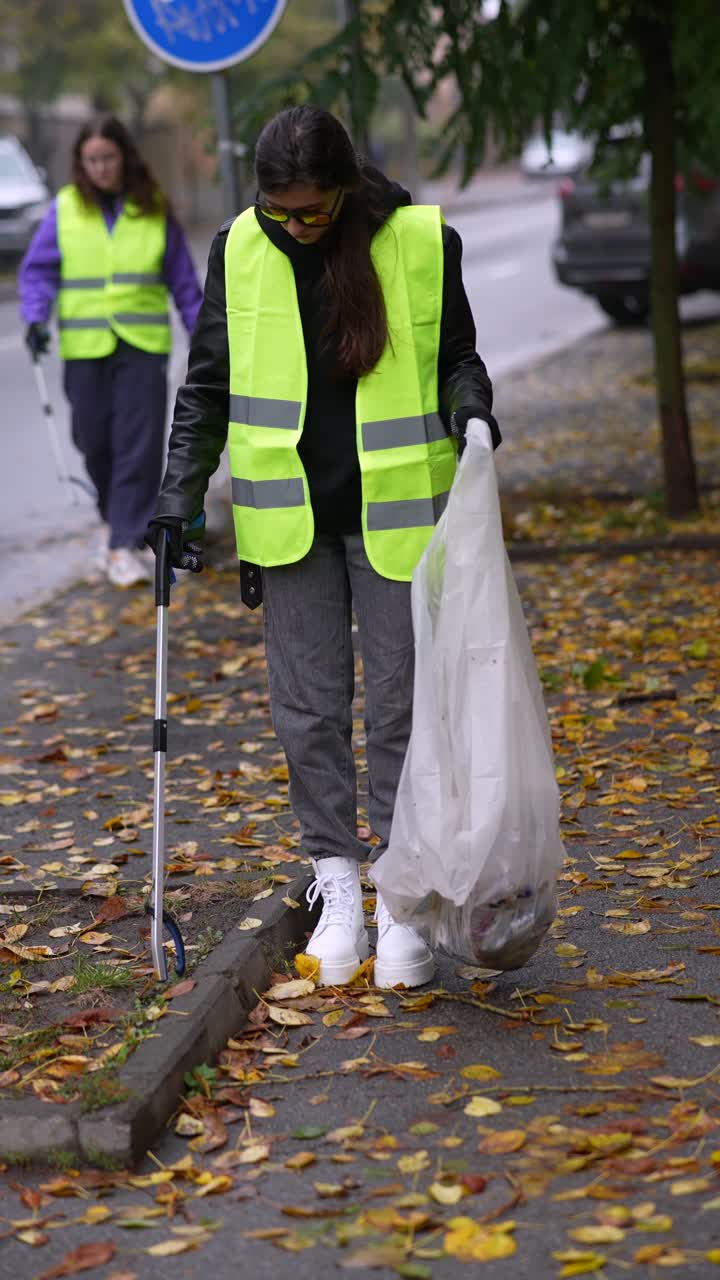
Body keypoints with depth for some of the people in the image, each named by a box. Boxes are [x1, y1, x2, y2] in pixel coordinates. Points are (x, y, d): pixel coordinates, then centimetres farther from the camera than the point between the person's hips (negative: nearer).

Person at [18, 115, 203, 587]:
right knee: (95, 441, 6)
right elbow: (38, 269, 5)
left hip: (144, 344, -1)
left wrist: (202, 331, 10)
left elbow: (183, 279, 10)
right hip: (85, 346, 1)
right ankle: (115, 518, 33)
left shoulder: (156, 210, 4)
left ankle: (126, 544, -5)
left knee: (139, 445, -7)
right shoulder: (65, 208, 2)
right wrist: (36, 317, -10)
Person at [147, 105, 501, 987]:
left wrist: (470, 409, -13)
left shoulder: (420, 243, -6)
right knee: (308, 706, 3)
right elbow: (208, 385, 8)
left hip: (394, 511, -2)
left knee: (401, 705, 1)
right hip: (289, 515, 2)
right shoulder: (239, 251, -1)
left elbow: (455, 355, 8)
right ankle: (337, 888, 15)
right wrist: (180, 493, 2)